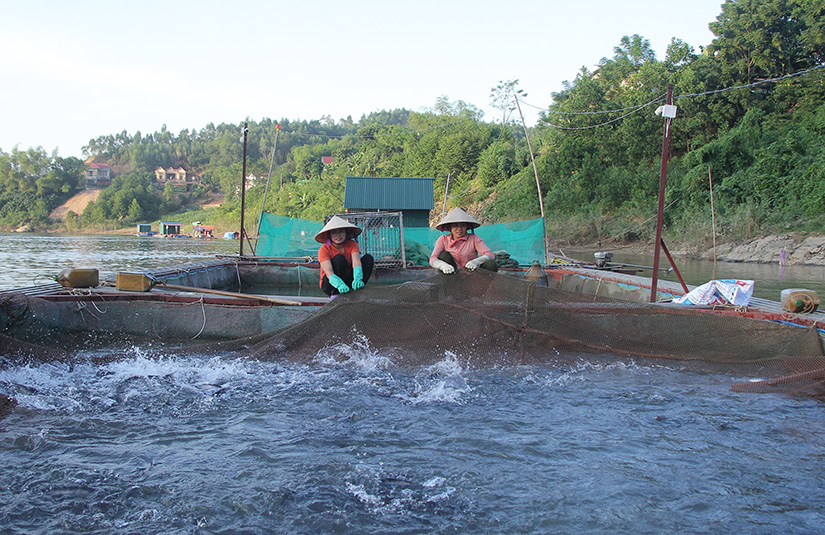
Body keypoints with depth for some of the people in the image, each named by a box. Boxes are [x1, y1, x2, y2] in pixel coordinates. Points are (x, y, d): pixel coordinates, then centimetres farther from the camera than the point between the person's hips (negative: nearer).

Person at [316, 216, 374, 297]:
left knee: (368, 258, -15)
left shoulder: (352, 244, -8)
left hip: (348, 280, 3)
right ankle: (335, 295, -27)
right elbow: (328, 272, -32)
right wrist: (340, 285, -53)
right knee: (339, 258, -30)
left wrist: (357, 279, -49)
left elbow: (356, 263, -27)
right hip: (330, 284, -3)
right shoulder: (324, 249, -17)